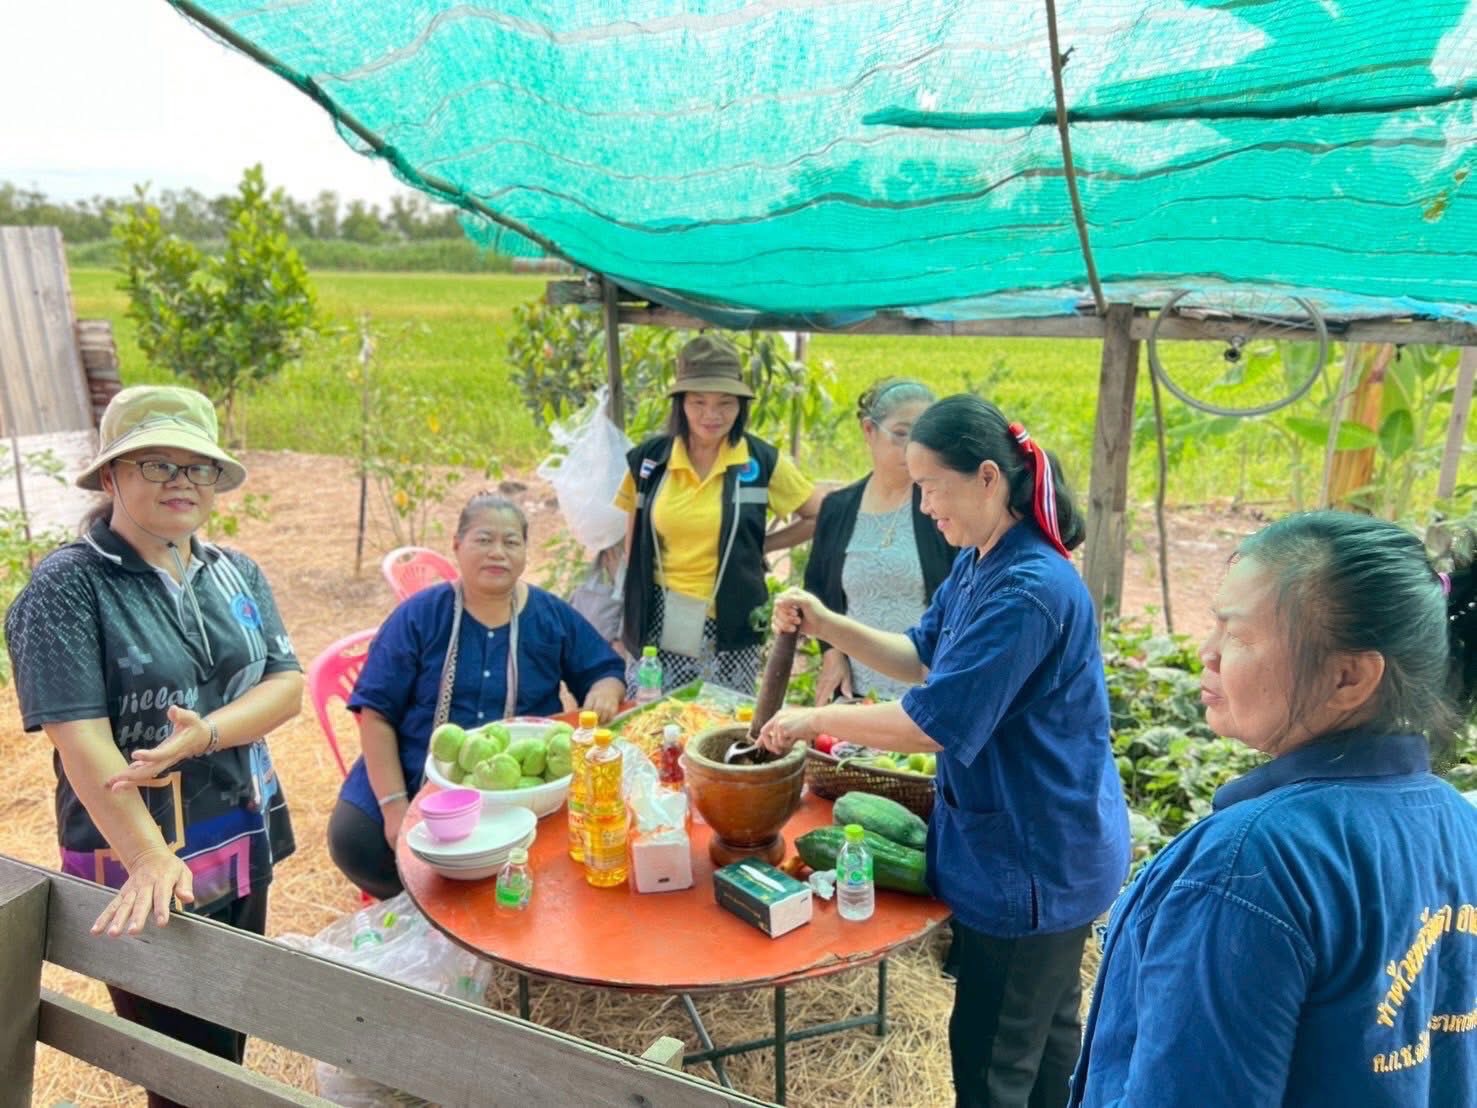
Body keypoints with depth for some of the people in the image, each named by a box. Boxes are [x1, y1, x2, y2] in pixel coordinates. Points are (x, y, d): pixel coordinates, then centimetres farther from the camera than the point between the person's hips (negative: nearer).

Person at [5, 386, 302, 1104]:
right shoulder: (67, 586, -14)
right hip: (138, 866, -5)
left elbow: (287, 686, -4)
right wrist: (151, 860, -29)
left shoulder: (237, 575, 4)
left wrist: (204, 733, -23)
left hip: (244, 850, 5)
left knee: (230, 1040, 23)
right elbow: (79, 736, -21)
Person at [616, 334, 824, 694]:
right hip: (659, 621, 2)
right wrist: (634, 604, 10)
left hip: (729, 625, -1)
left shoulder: (762, 461, -5)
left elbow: (820, 517, 4)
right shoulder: (650, 457, 0)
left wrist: (760, 546, 0)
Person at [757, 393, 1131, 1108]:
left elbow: (934, 724, -28)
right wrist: (828, 627, -1)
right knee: (1048, 1031, 28)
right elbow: (925, 658, 12)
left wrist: (815, 720, -16)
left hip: (1030, 862, -9)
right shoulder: (978, 564, 3)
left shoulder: (1028, 591, -29)